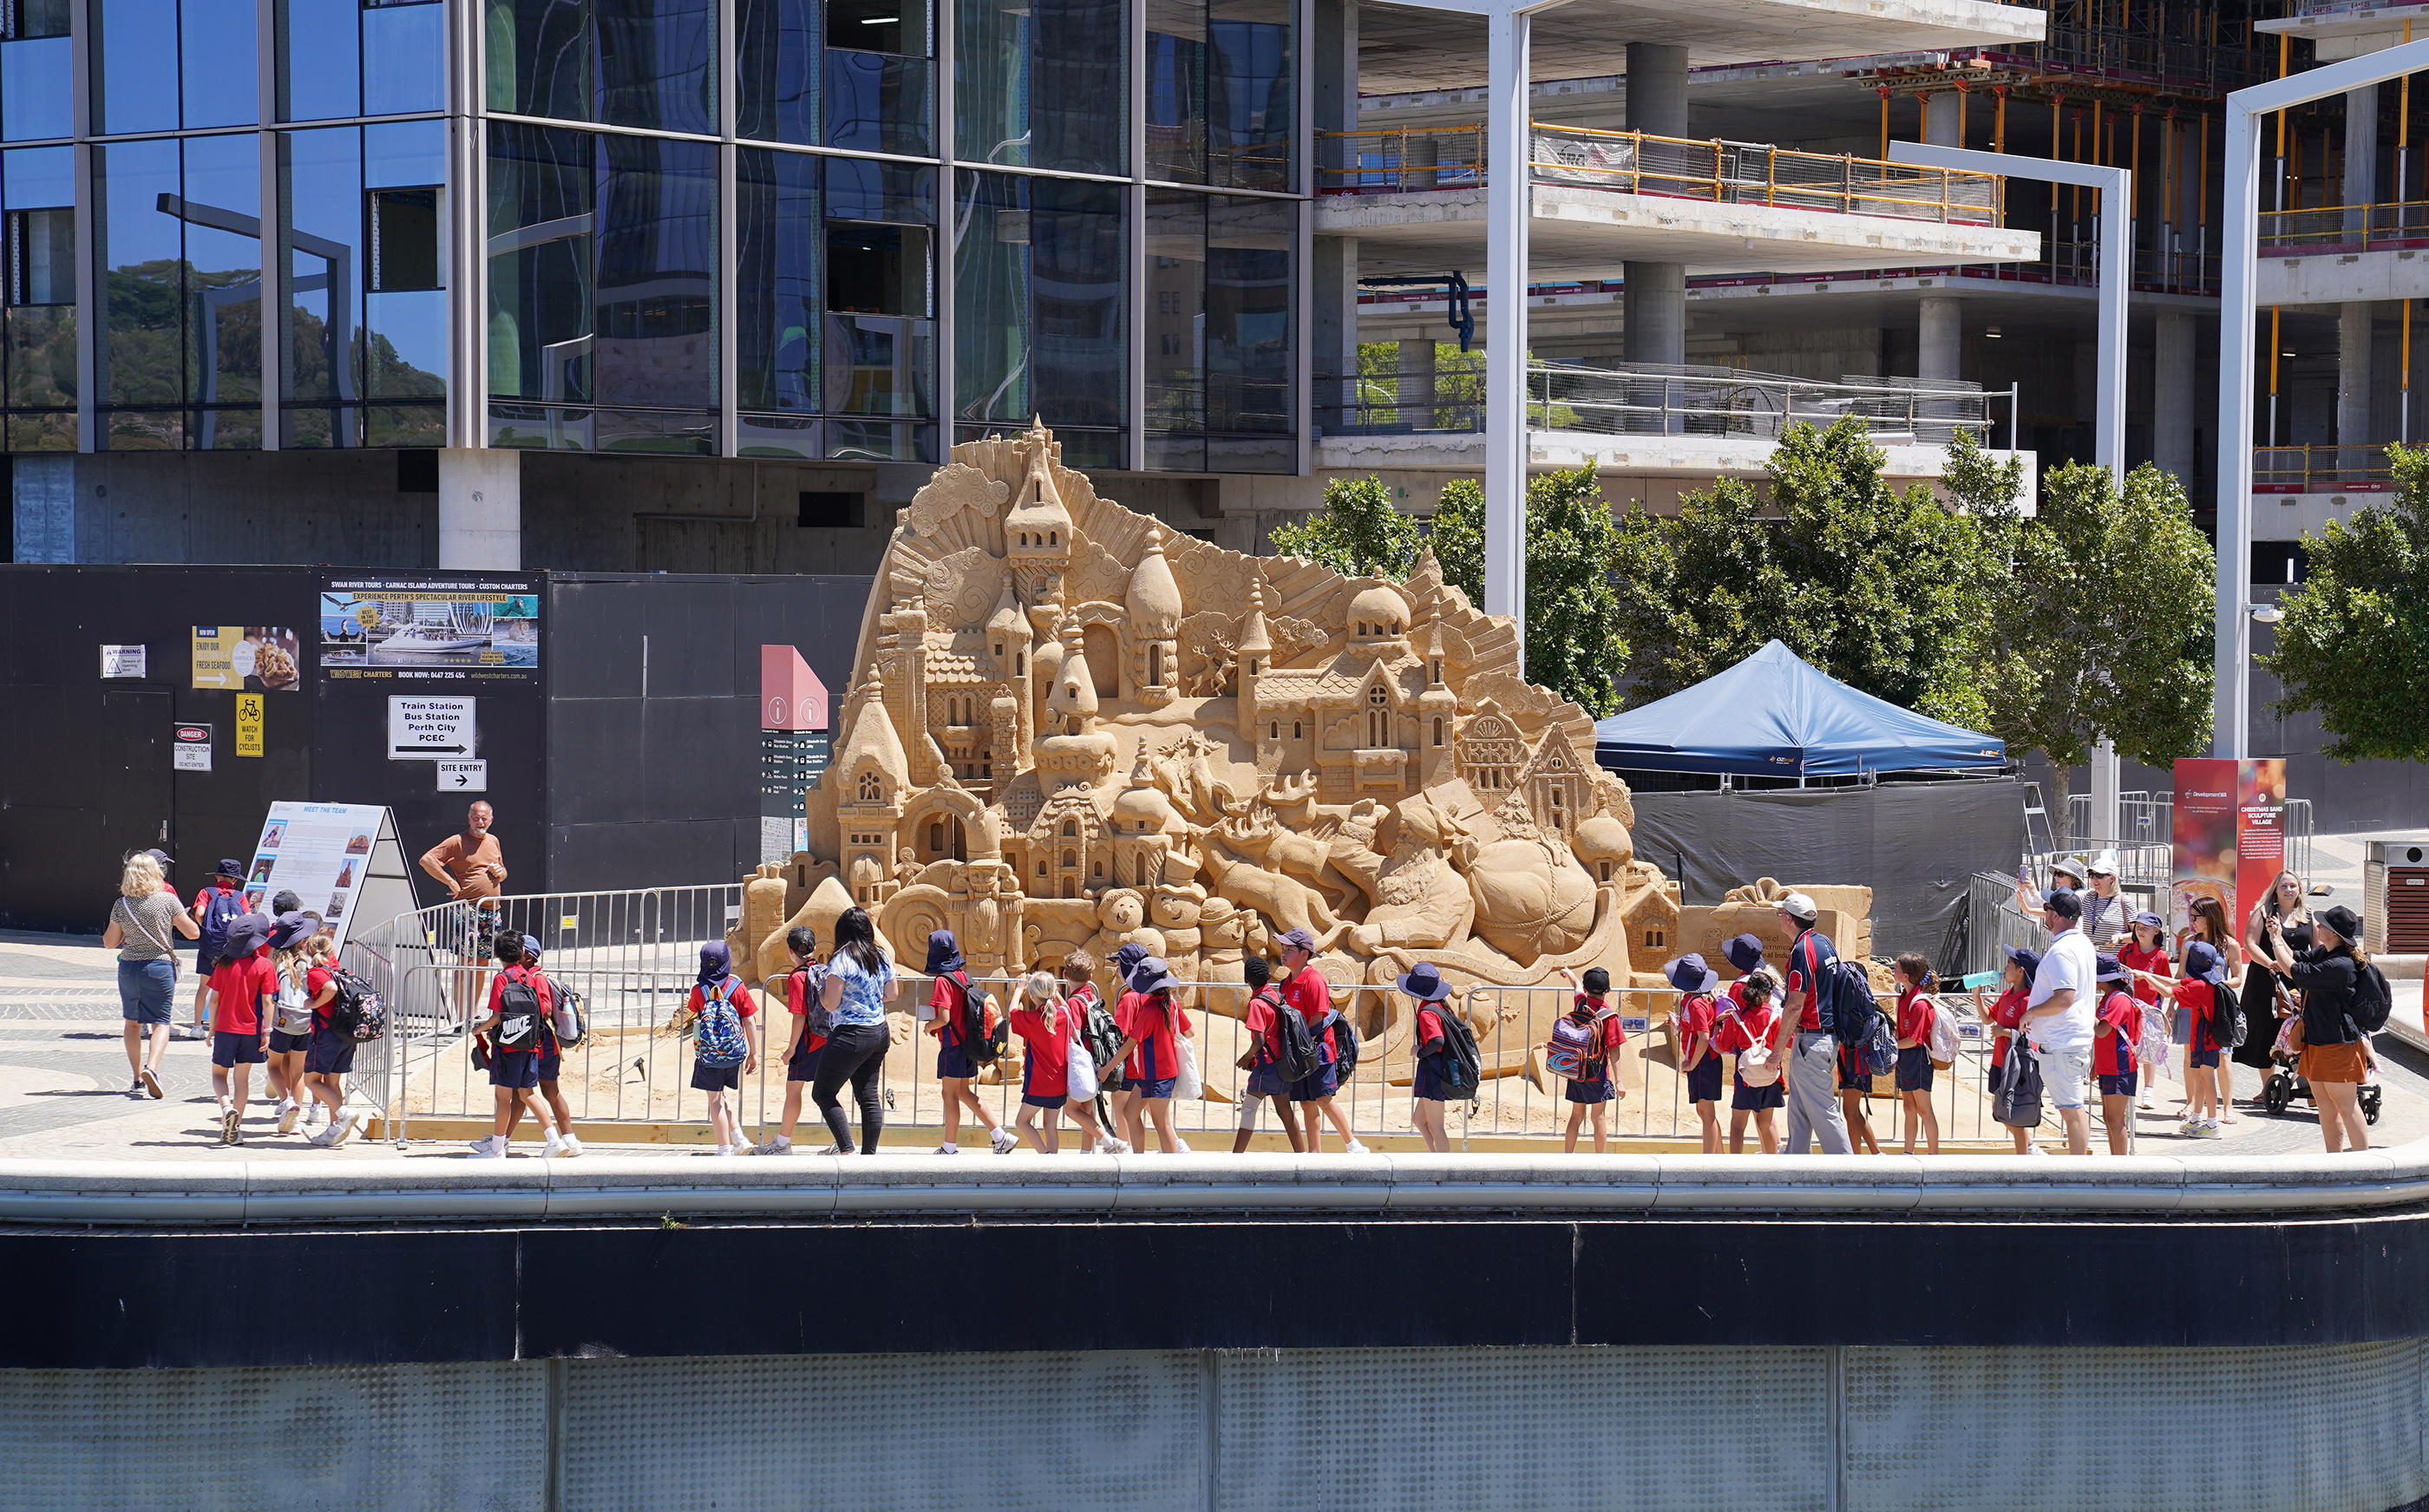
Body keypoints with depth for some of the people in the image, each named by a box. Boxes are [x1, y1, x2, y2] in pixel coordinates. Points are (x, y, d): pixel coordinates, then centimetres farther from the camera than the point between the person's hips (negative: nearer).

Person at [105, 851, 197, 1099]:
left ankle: (137, 1080, 16)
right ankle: (151, 1067, -25)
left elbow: (110, 942, 7)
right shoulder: (168, 900, -6)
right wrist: (188, 918, 17)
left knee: (132, 1022, 17)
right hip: (159, 967, -2)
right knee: (161, 1022, 0)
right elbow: (193, 932, -3)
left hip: (128, 967, 2)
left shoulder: (121, 905, -1)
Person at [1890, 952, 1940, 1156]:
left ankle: (1933, 1155, 6)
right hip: (1905, 1056, 9)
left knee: (1923, 1109, -2)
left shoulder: (1920, 1004, -21)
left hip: (1917, 1057, -9)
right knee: (1909, 1107, 13)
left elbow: (1913, 1040, -20)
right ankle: (1908, 1153, 19)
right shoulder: (1905, 996, 7)